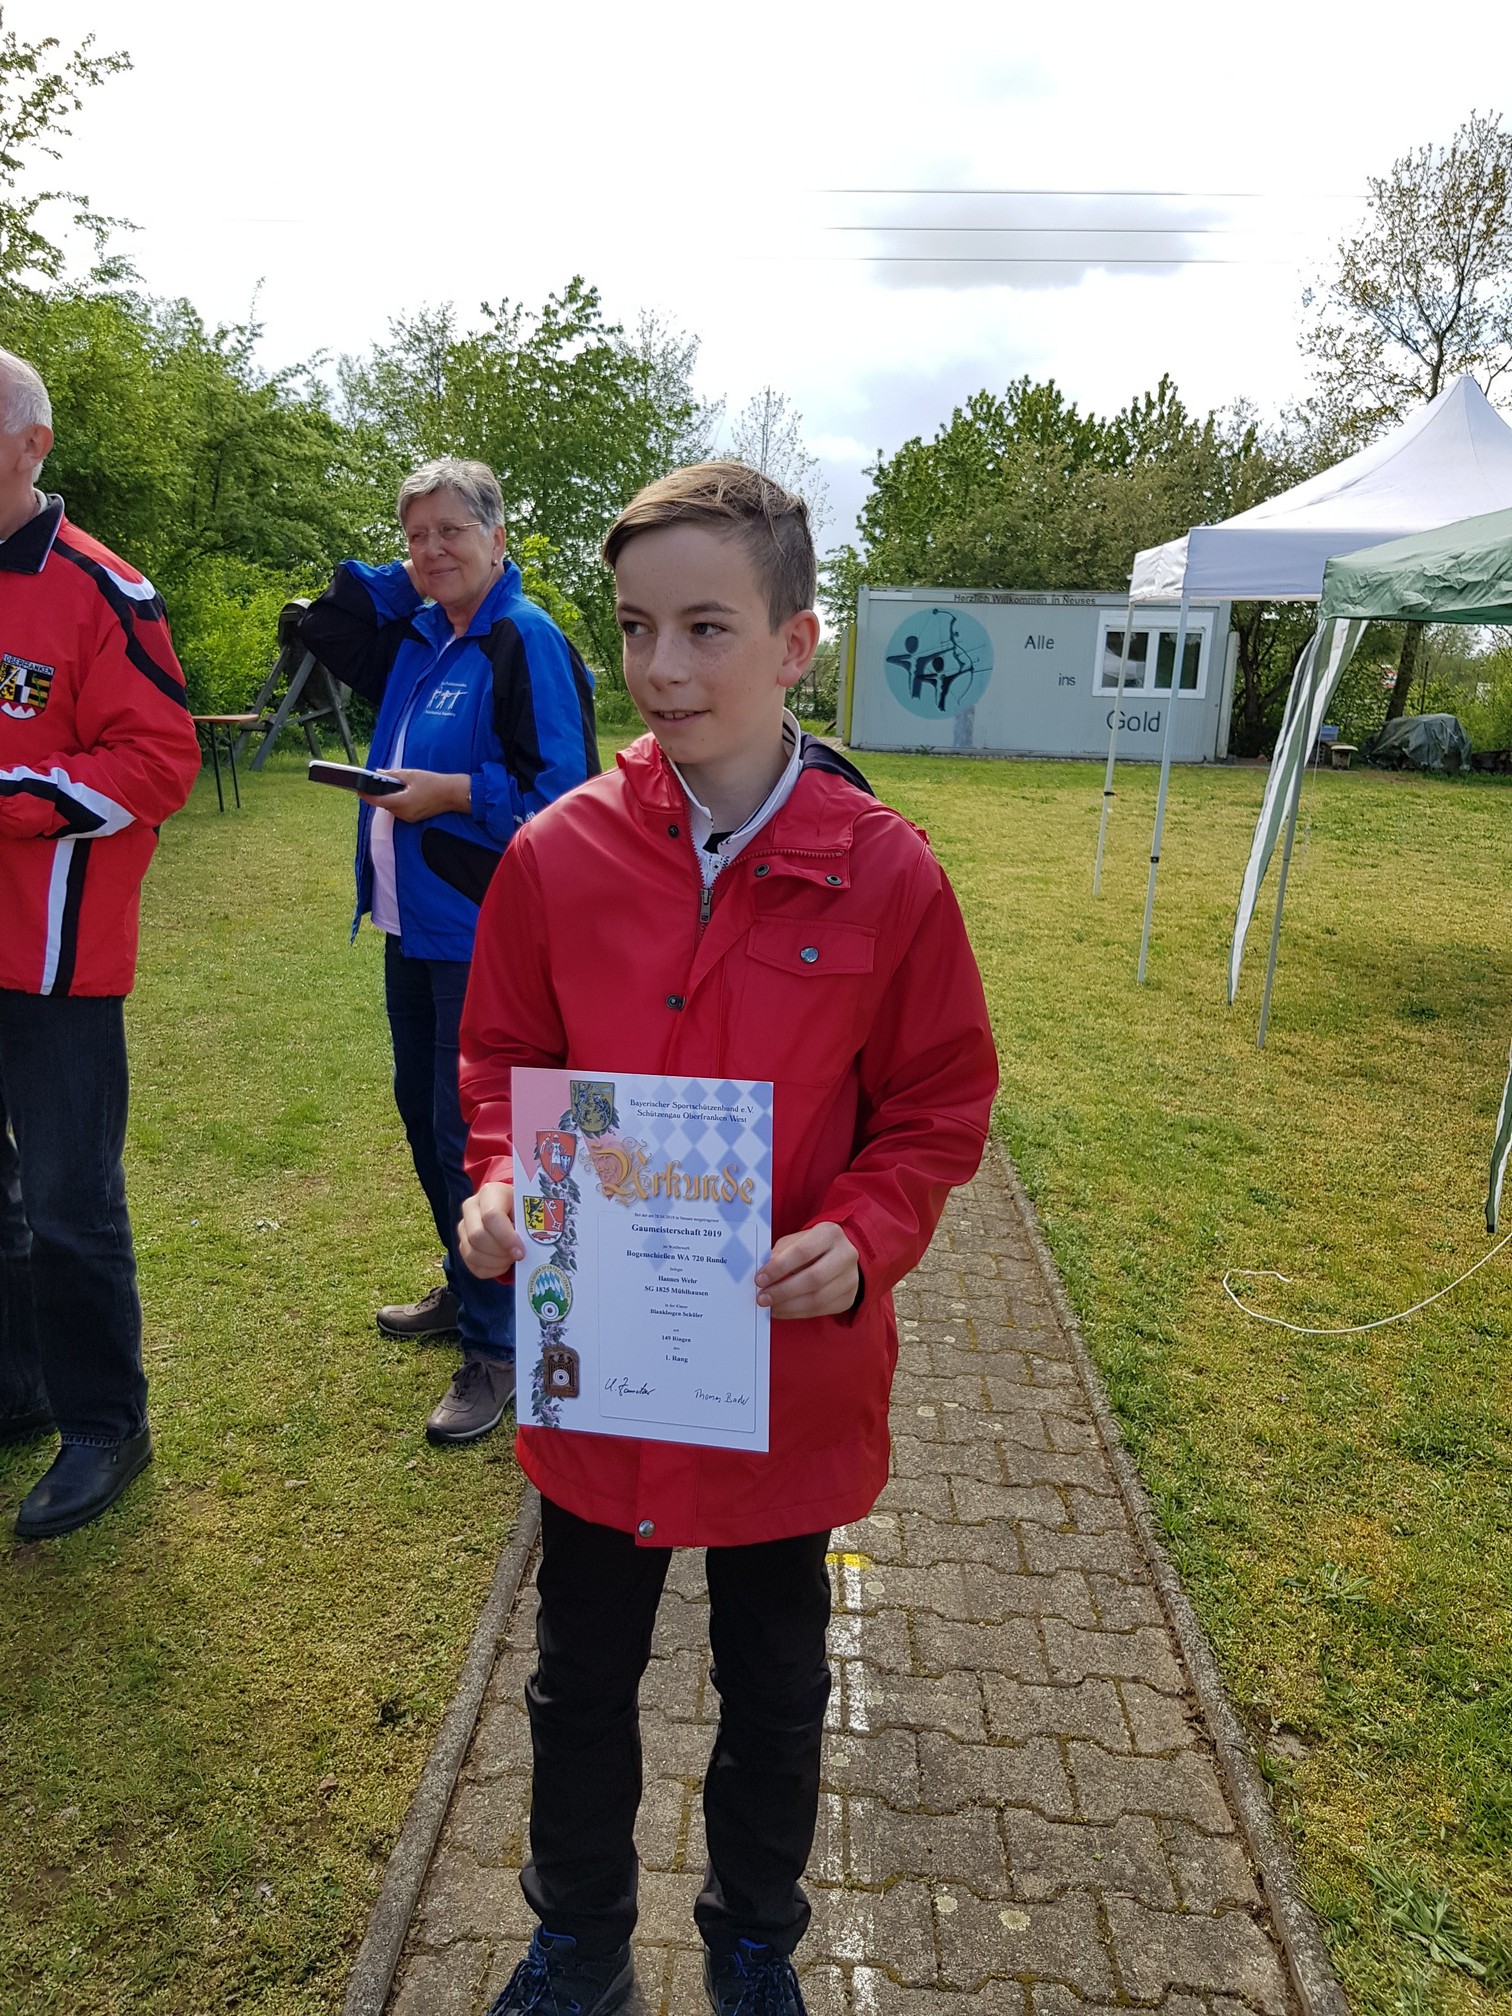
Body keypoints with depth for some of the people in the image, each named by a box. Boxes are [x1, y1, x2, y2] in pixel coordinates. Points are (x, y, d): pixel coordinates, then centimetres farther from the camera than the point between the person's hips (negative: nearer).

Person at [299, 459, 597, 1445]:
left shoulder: (525, 641, -12)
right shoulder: (417, 636, 13)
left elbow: (563, 790, -18)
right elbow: (325, 624, 24)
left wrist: (454, 793, -21)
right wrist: (405, 578, 14)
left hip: (481, 932, -9)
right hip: (413, 923, 9)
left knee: (469, 1132, -5)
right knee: (422, 1110, 18)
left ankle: (496, 1348, 10)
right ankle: (465, 1289, 37)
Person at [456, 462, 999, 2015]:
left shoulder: (885, 873, -14)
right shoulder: (558, 853, -9)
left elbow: (940, 1107, -5)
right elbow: (501, 1059, 3)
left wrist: (863, 1239, -21)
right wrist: (500, 1182, -14)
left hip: (788, 1369, -1)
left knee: (774, 1681, 23)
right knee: (580, 1678, 23)